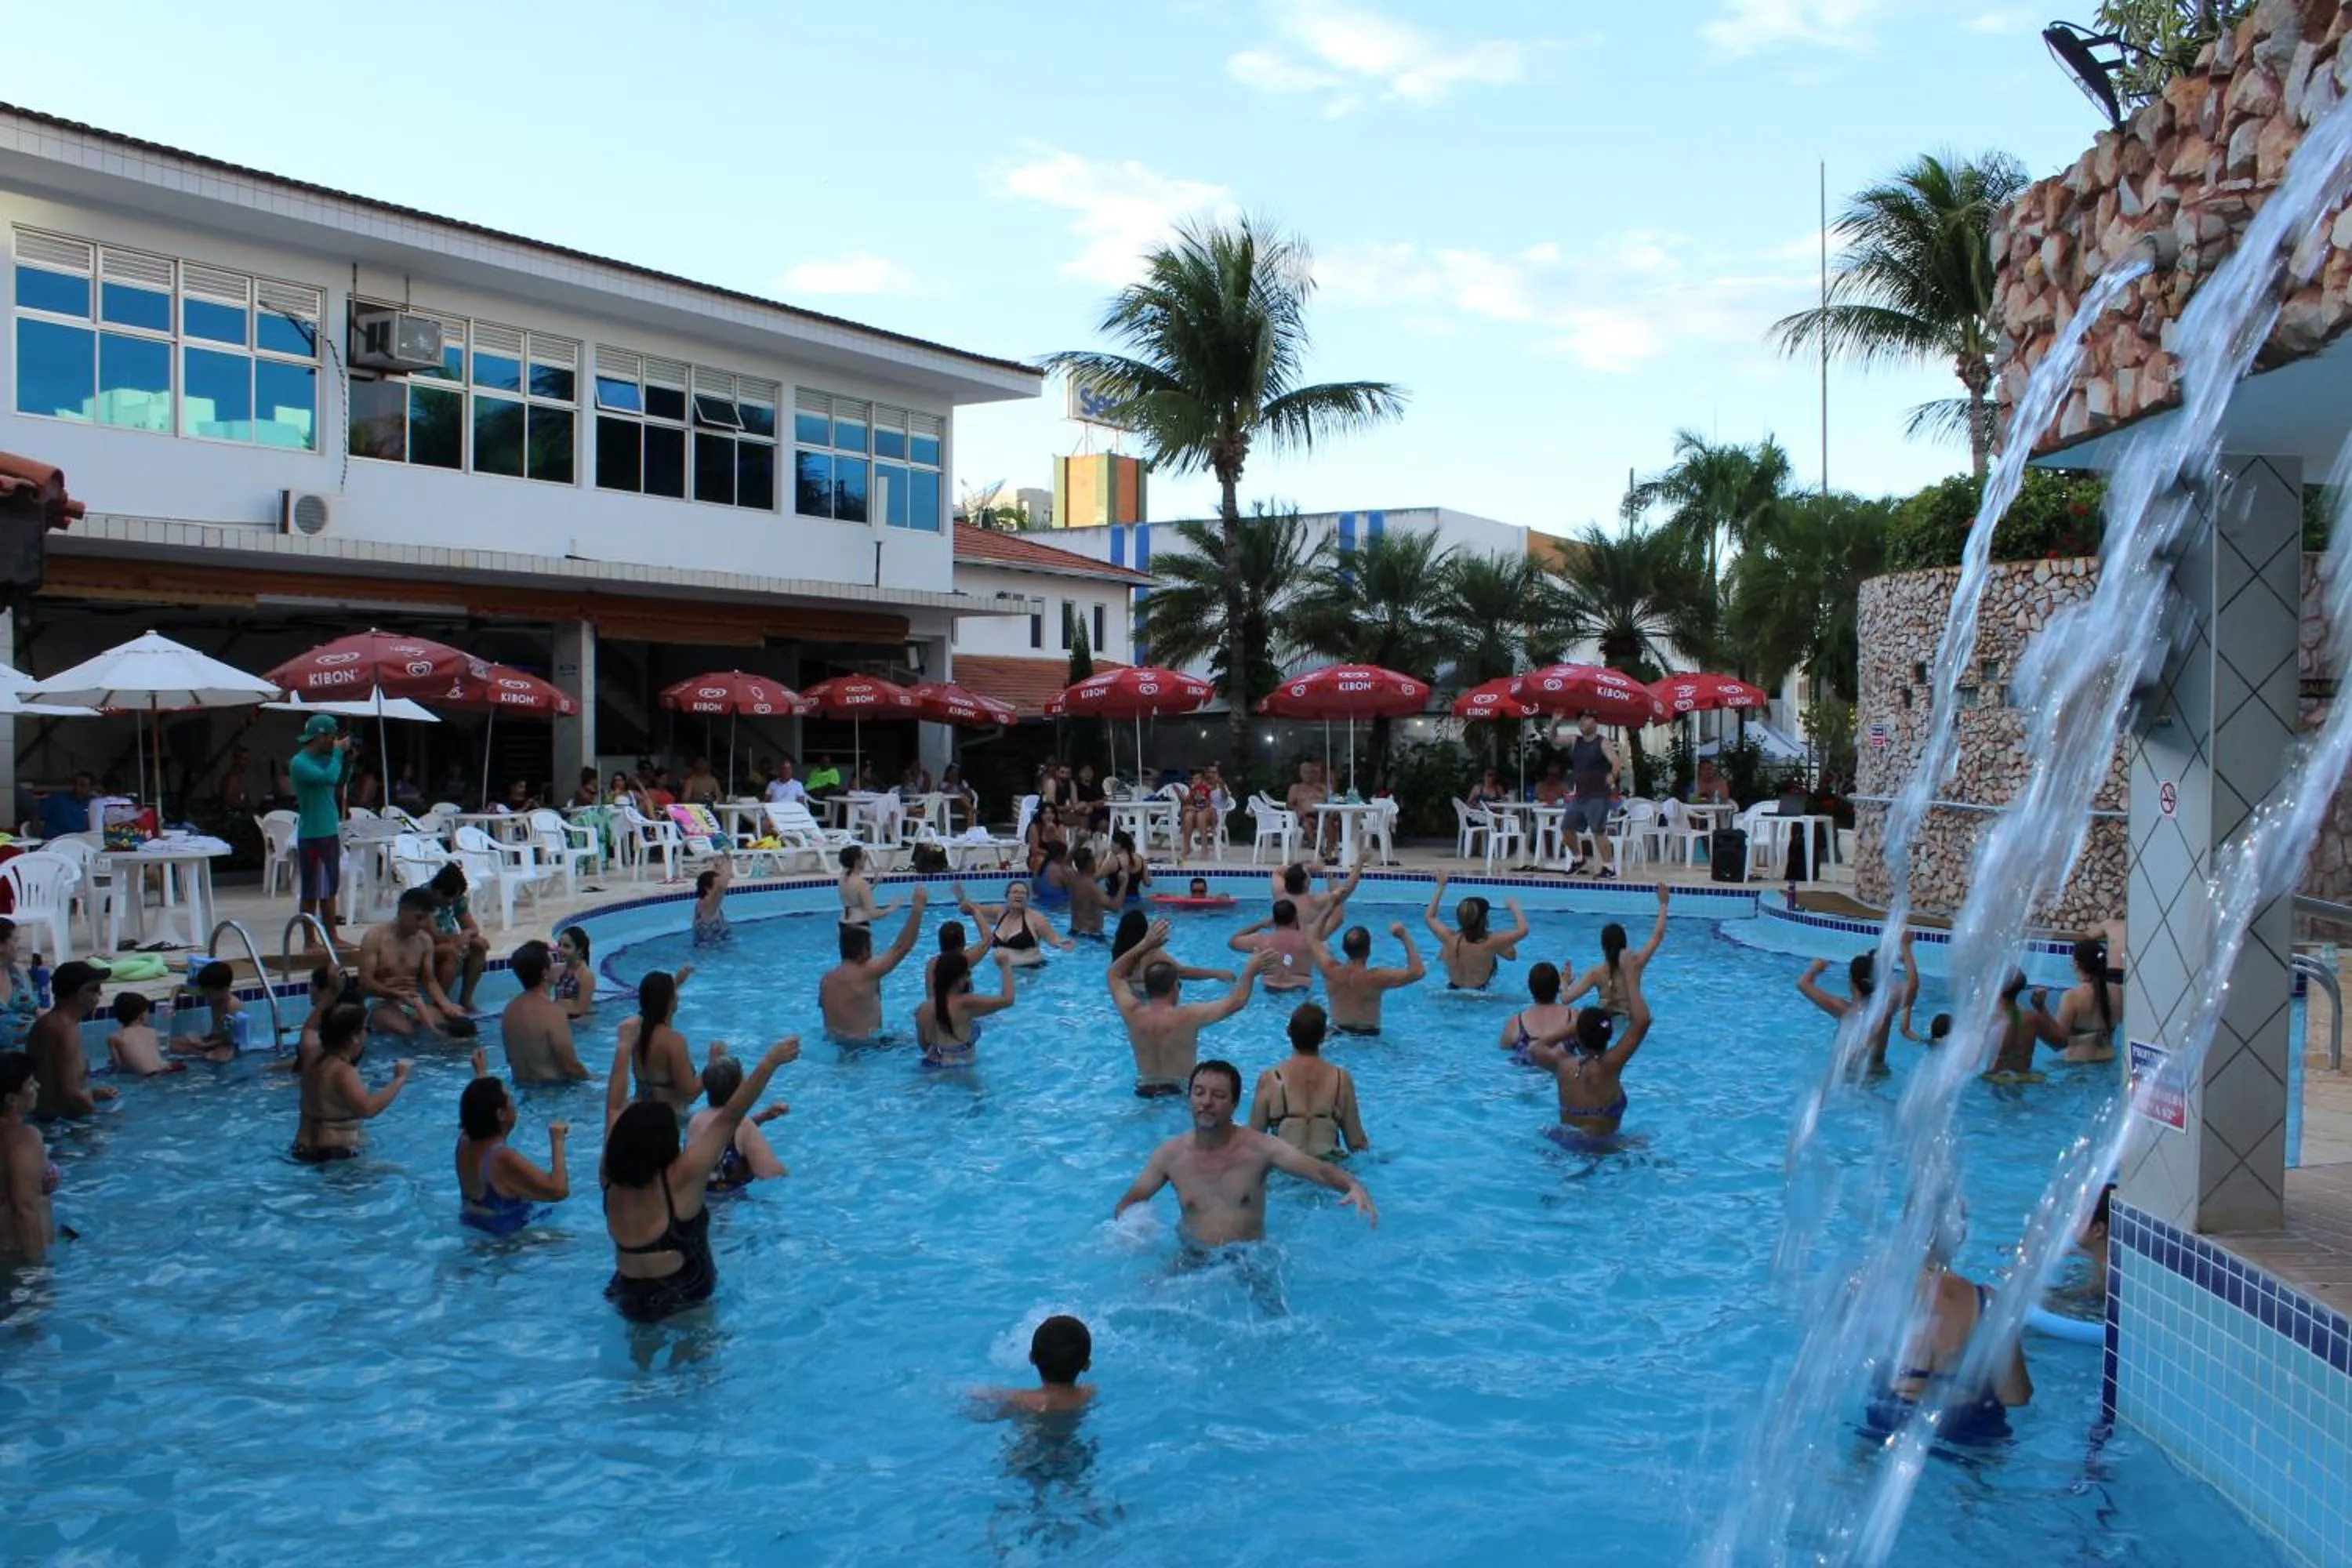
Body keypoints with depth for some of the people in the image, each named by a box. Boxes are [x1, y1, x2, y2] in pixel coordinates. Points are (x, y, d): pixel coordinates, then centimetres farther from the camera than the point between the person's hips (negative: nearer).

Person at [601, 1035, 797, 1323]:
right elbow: (730, 1117, -26)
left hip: (629, 1296, 6)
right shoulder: (680, 1180, -24)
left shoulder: (613, 1180, -10)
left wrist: (623, 1049, 12)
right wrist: (770, 1062, -26)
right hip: (683, 1298, -6)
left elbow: (615, 1109, 2)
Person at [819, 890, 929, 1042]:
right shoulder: (866, 973, -23)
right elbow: (901, 947, -23)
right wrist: (918, 907, -22)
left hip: (833, 1040, 7)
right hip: (863, 1042, -7)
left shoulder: (826, 978, -2)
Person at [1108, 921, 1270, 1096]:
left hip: (1145, 1093, 5)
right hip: (1181, 1094, -4)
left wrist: (1144, 945, 6)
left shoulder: (1133, 1015, -11)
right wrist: (1250, 970, -3)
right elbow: (1236, 1002, -18)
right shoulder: (1187, 1016, -22)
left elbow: (1113, 975, 8)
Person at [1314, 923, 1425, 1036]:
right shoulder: (1375, 978, -24)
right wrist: (1405, 938, -19)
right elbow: (1418, 972, -21)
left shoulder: (1331, 971, -12)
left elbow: (1315, 941, 7)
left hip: (1337, 1034, 4)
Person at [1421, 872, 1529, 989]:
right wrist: (1514, 907, -5)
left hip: (1453, 989, 3)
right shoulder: (1490, 943, -29)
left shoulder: (1449, 939, -19)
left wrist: (1440, 887, 5)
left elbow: (1429, 917, 0)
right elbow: (1523, 930, -21)